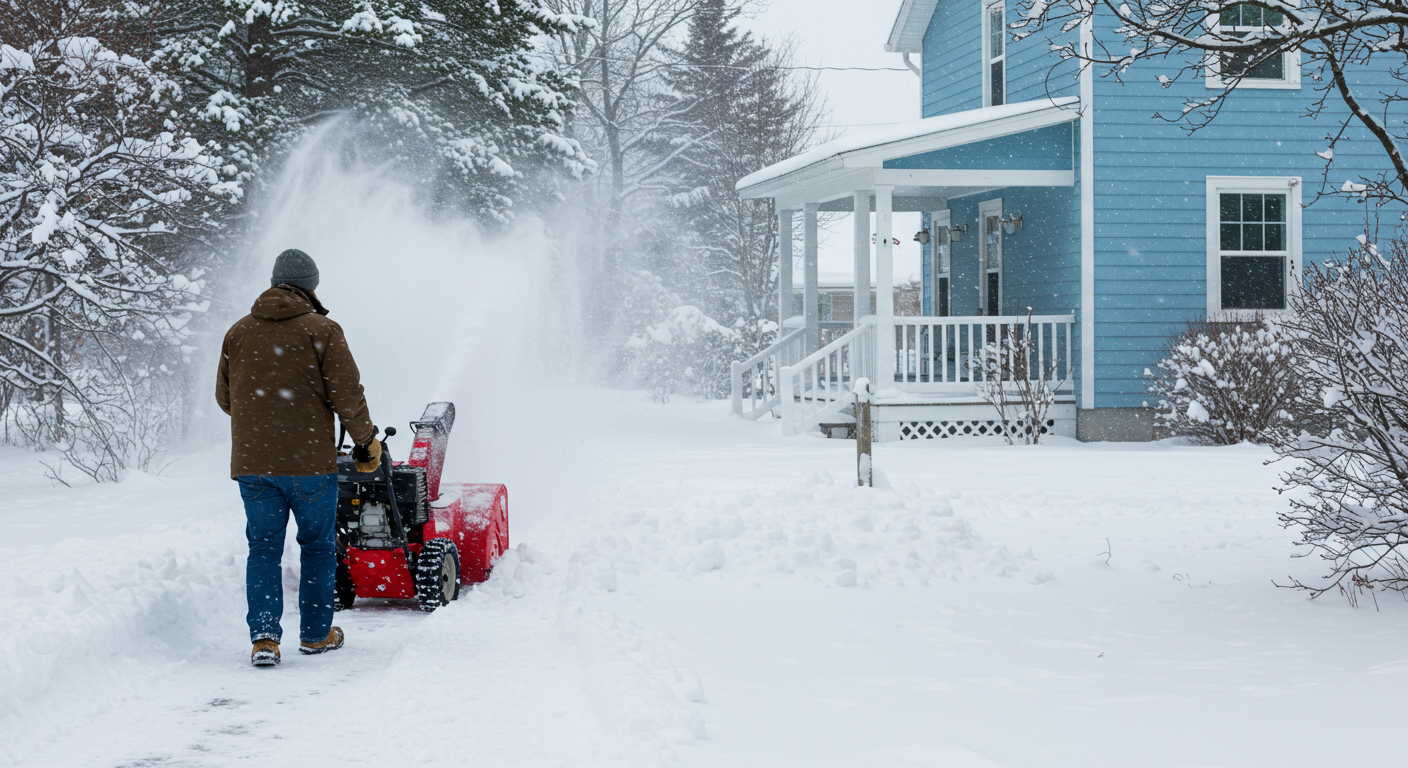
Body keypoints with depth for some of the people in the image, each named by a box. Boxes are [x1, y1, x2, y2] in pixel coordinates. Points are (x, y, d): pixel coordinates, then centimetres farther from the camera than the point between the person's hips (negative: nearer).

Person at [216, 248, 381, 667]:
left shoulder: (239, 331, 7)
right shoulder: (321, 330, -6)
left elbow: (224, 397, 14)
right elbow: (347, 395, -8)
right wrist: (367, 442, 5)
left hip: (252, 463, 3)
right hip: (310, 461, -3)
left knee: (263, 548, 8)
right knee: (318, 546, 12)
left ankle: (263, 636, -4)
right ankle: (316, 633, 18)